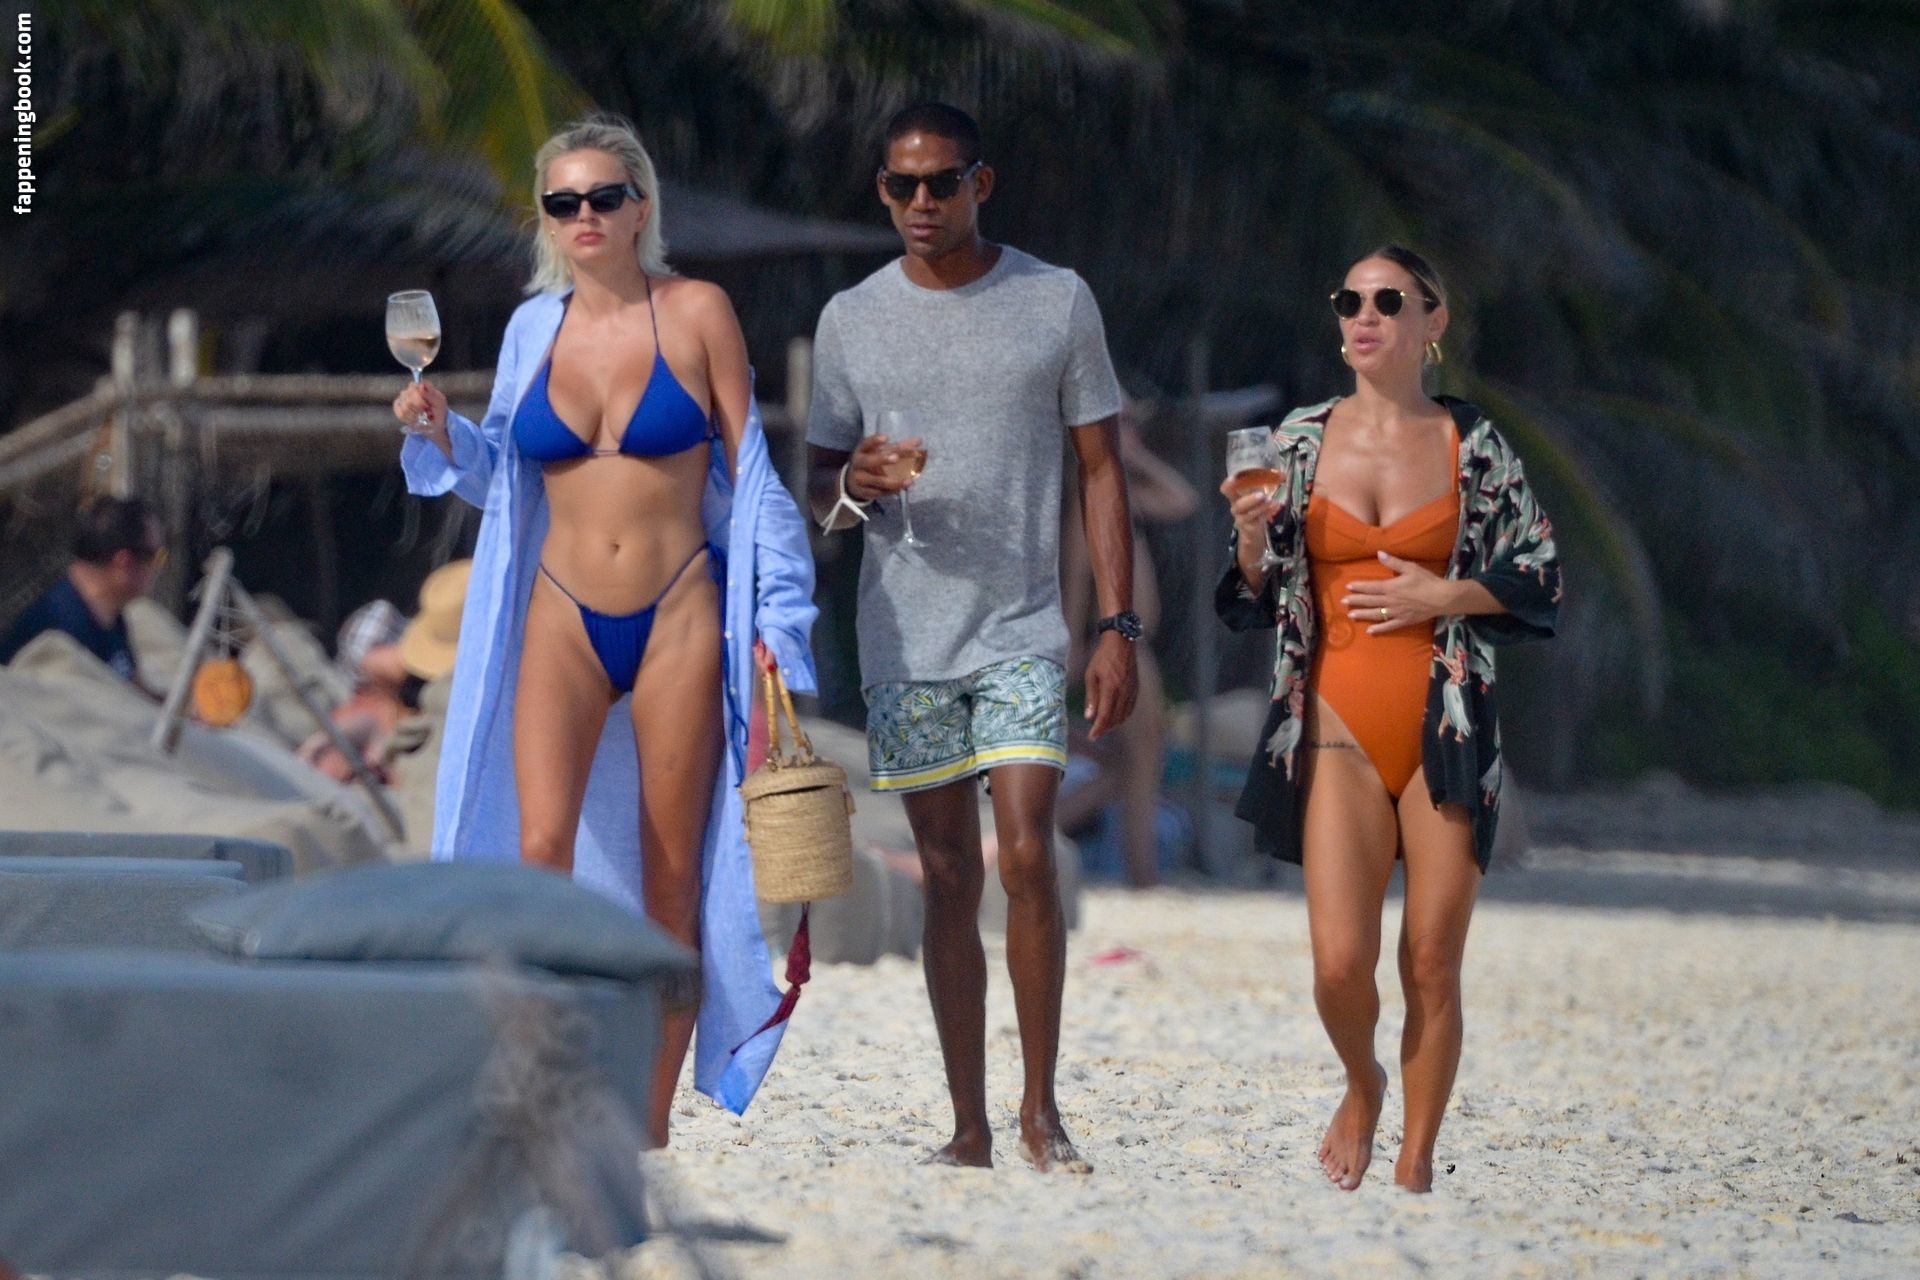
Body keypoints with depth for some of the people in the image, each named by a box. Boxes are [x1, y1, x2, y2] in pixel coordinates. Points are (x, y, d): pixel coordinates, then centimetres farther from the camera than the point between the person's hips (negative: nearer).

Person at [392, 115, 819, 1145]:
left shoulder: (696, 315, -2)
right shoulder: (534, 328, 7)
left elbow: (751, 473, 1)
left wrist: (776, 620, -3)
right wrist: (441, 432, -1)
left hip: (679, 618, -2)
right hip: (563, 620, 2)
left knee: (671, 872, 2)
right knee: (541, 846, -16)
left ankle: (651, 1126, 8)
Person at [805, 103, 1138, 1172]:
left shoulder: (1058, 302, 4)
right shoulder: (853, 320, 8)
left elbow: (1102, 470, 6)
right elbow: (818, 490, 14)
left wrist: (1120, 625, -2)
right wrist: (854, 484, -11)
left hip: (1022, 632, -2)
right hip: (906, 639, 2)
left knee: (1028, 855, -14)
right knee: (948, 876, 3)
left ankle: (1043, 1108, -4)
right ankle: (969, 1124, 6)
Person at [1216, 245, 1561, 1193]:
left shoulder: (1473, 446, 4)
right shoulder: (1299, 442, 7)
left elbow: (1541, 580, 6)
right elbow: (1253, 604, 11)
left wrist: (1445, 595, -9)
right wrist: (1252, 540, -9)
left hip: (1447, 731, 0)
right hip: (1338, 730, 0)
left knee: (1432, 964, -1)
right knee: (1341, 960, -12)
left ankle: (1416, 1165, 12)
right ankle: (1362, 1087, 19)